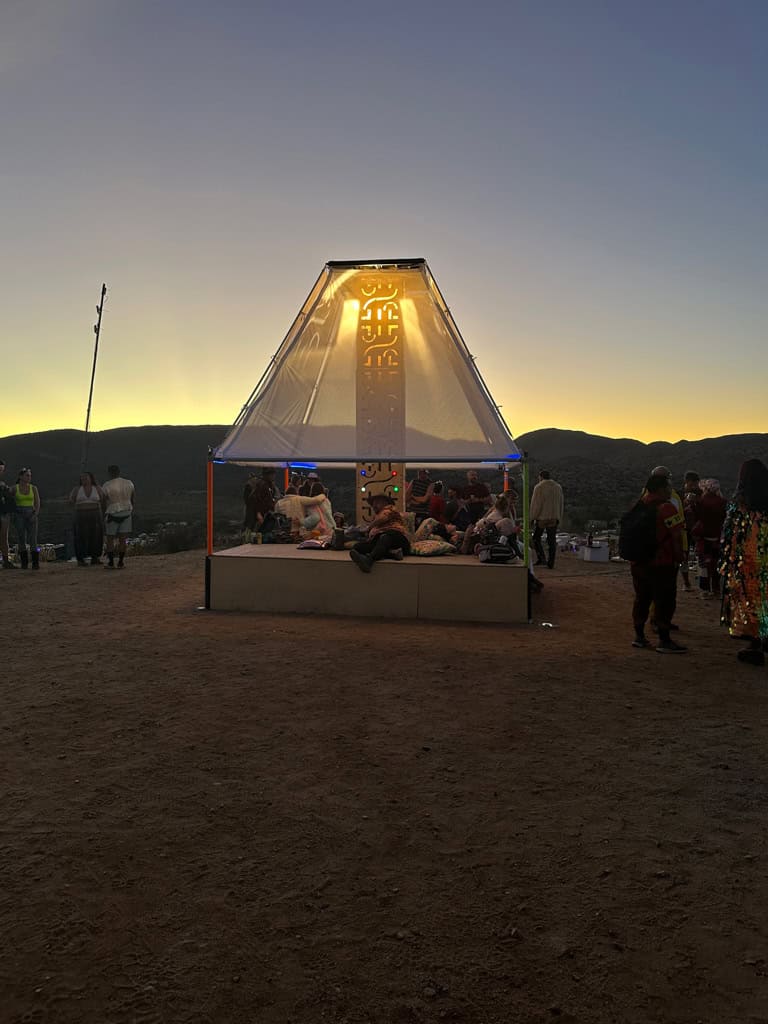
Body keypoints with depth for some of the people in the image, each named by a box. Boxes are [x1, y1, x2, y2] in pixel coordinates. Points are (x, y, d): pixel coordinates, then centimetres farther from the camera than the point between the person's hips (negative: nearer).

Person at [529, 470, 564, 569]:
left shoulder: (539, 487, -10)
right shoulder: (558, 487, 9)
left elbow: (535, 504, -11)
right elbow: (560, 504, 12)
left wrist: (532, 518, -3)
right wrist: (559, 519, 16)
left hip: (541, 518, -5)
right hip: (554, 519, 5)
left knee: (536, 538, 9)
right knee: (552, 541, 7)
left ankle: (541, 559, -2)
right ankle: (551, 563, 7)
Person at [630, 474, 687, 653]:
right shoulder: (666, 508, -15)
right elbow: (677, 536, -17)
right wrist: (679, 558, -5)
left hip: (638, 563, 7)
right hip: (662, 564, -7)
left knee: (642, 598, 15)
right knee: (664, 601, 0)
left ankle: (639, 635, 21)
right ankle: (664, 641, 3)